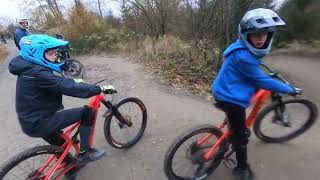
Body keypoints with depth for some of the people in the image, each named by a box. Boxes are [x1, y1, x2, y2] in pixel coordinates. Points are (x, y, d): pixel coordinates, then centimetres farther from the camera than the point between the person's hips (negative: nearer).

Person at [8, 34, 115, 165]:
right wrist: (101, 89, -33)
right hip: (40, 122, -10)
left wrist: (75, 82, 19)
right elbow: (67, 87, -34)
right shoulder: (37, 73, -26)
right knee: (86, 112, -12)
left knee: (60, 144, 29)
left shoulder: (29, 68, 7)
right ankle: (84, 153, 0)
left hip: (33, 120, 10)